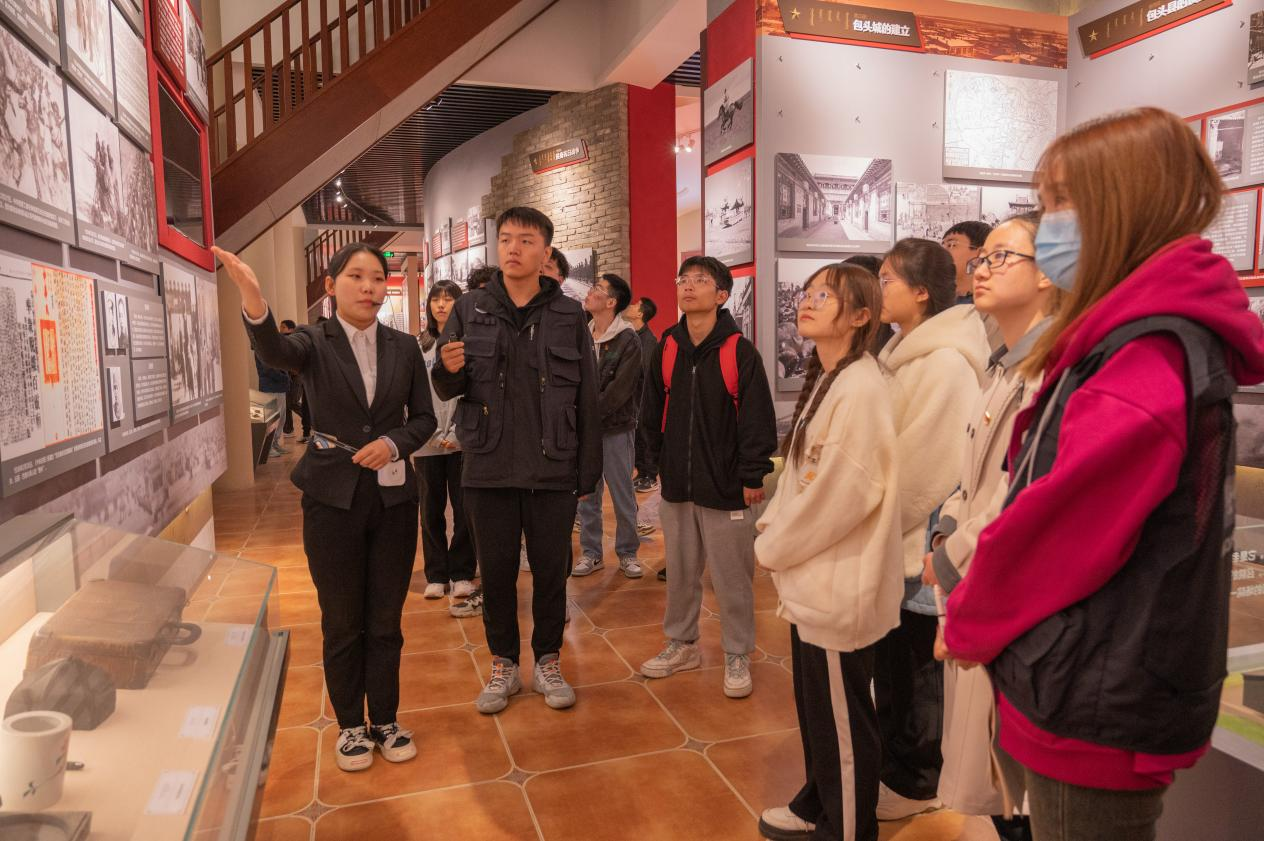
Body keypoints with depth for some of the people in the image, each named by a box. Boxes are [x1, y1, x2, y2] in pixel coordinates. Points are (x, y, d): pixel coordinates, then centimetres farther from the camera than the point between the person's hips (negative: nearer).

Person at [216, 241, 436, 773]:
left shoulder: (404, 348, 4)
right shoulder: (314, 343, -4)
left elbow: (424, 417, 8)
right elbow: (273, 351, -27)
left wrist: (394, 443, -13)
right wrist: (253, 300, -48)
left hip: (392, 496, 2)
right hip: (333, 499, -2)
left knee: (386, 620, 11)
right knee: (342, 623, 10)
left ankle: (385, 720, 28)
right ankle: (350, 725, 28)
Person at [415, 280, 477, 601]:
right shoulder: (418, 346, 9)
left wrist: (457, 432, -13)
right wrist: (435, 435, -4)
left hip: (463, 441, -3)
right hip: (427, 443, 3)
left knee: (464, 509, 3)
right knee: (431, 510, 9)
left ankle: (462, 573, 16)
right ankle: (436, 574, 20)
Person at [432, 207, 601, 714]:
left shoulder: (568, 315, 1)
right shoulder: (470, 310, 4)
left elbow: (587, 401, 0)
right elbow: (448, 391, 7)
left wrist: (589, 472, -1)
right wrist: (449, 371, -17)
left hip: (553, 471, -1)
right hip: (489, 469, 1)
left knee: (551, 570, 10)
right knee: (496, 571, 12)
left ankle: (548, 663, 29)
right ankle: (503, 666, 30)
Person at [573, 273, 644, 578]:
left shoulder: (628, 341, -9)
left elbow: (619, 390, -15)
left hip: (616, 429, -5)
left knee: (623, 496, 6)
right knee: (586, 495, 11)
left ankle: (627, 553, 21)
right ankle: (591, 553, 24)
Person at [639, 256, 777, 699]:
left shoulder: (740, 351, -9)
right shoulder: (666, 348, 5)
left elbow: (758, 418, -10)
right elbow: (653, 412, 12)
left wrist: (753, 475, -12)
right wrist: (657, 459, 10)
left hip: (725, 487, -5)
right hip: (676, 484, 5)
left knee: (732, 577, 5)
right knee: (680, 571, 17)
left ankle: (737, 656, 22)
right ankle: (681, 643, 34)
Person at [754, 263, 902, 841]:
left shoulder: (860, 389, -19)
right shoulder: (824, 381, 11)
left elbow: (842, 492, -23)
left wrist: (770, 549, -11)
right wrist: (772, 527, 3)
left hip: (841, 586, -9)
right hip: (813, 578, 9)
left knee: (842, 721, 7)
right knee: (815, 708, 23)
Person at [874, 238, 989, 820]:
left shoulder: (946, 362, -19)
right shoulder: (901, 352, 9)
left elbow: (928, 464, -22)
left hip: (920, 544, -8)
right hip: (892, 538, 8)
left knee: (919, 668, 9)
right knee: (890, 661, 20)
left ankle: (917, 783, 28)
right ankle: (893, 763, 38)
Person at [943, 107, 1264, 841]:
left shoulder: (1145, 366, -24)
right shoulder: (1158, 336, 8)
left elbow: (1053, 530, -23)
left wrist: (969, 624, -5)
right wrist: (983, 617, 8)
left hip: (1093, 711, -9)